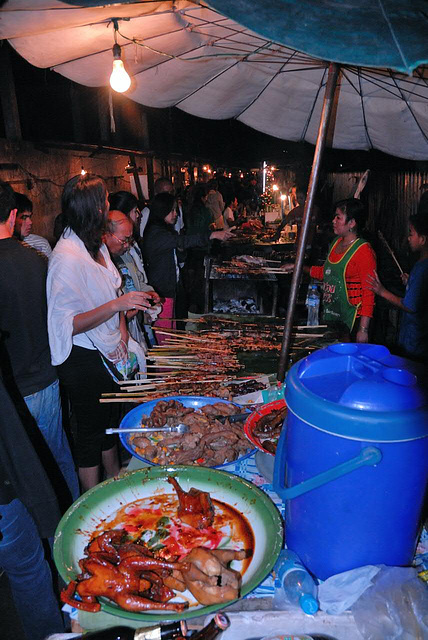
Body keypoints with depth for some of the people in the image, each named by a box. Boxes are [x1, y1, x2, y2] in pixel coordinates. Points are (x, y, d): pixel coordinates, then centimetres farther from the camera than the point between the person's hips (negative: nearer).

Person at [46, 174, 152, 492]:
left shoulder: (97, 245, 5)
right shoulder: (67, 257, -23)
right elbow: (69, 325, -25)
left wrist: (122, 334, -3)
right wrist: (118, 304, -30)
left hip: (108, 355, 8)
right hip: (83, 361, -8)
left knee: (110, 420, 22)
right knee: (91, 432, 9)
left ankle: (116, 482, 45)